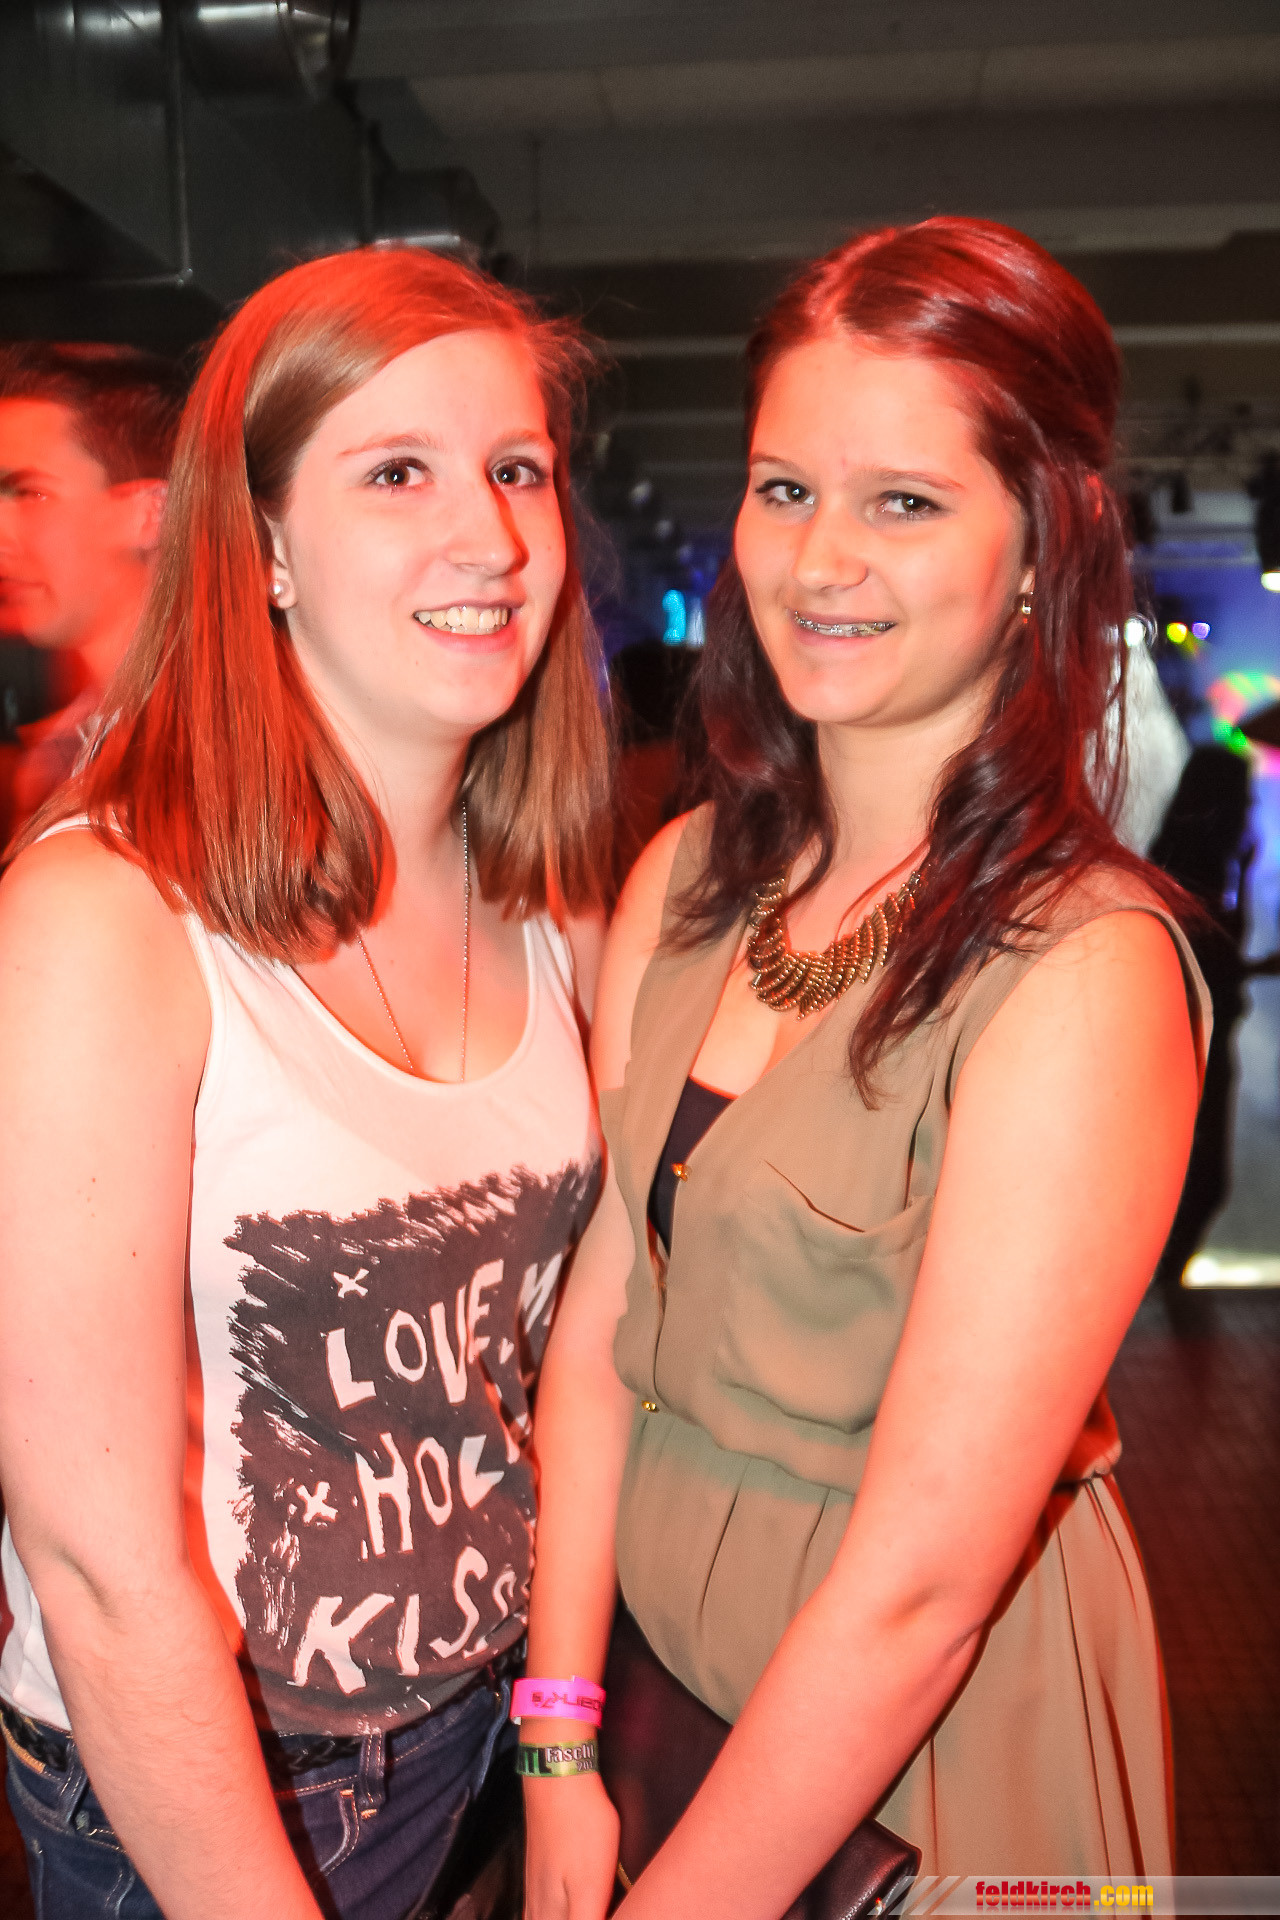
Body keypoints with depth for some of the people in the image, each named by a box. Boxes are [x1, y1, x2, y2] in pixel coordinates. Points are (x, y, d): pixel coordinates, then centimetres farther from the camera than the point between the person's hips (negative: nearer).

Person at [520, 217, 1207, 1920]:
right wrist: (559, 1744, -6)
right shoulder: (684, 881, -5)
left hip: (917, 1769, -5)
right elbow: (599, 1318, -5)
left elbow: (923, 1580, -24)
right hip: (657, 1669, 5)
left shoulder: (1087, 972, -24)